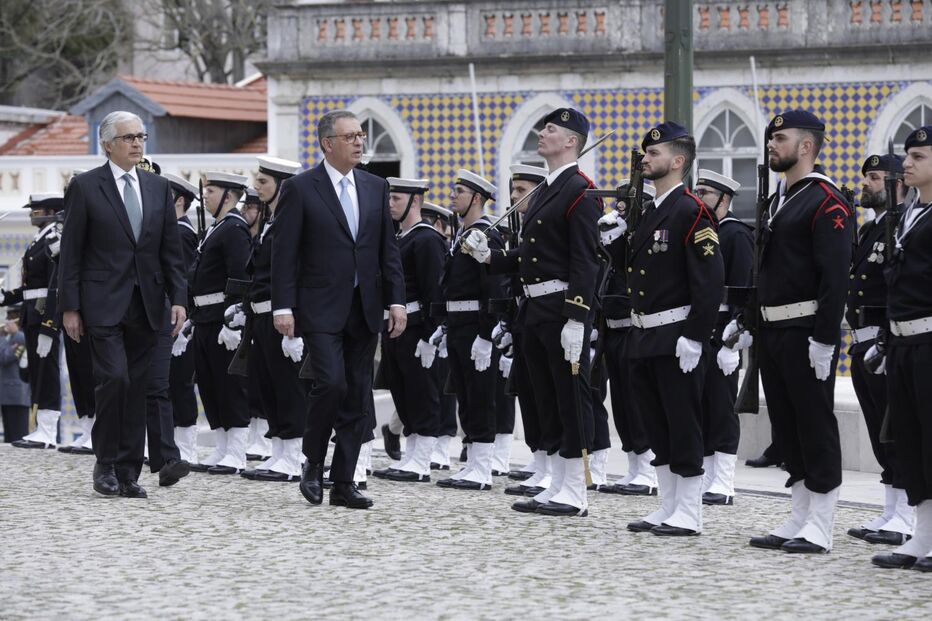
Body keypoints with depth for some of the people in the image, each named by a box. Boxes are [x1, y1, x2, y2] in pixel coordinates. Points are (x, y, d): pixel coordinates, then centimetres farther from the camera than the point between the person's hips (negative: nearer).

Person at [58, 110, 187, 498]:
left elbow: (171, 250, 13)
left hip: (145, 305, 4)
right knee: (114, 378, -15)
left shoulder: (158, 188, 12)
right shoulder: (85, 187, -1)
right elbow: (71, 252, -2)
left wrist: (178, 298, 3)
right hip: (103, 303, -4)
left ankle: (129, 472, 10)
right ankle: (106, 464, -1)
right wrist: (69, 307, -6)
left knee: (137, 388, 5)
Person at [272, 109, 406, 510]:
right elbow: (284, 253, -6)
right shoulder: (300, 189, -4)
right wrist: (283, 307, -12)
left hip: (364, 309, 5)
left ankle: (343, 483, 10)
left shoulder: (375, 187, 11)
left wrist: (396, 300, 3)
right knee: (330, 383, -17)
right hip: (321, 308, -5)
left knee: (357, 398, 4)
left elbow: (388, 250, 12)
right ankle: (313, 463, 5)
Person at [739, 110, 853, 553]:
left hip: (806, 333, -9)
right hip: (772, 331, 9)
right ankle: (799, 521, 18)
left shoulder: (826, 202, -12)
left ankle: (818, 530, 0)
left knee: (815, 427, -4)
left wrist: (824, 340, -22)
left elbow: (835, 276, -18)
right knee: (787, 428, 11)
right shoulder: (777, 200, 17)